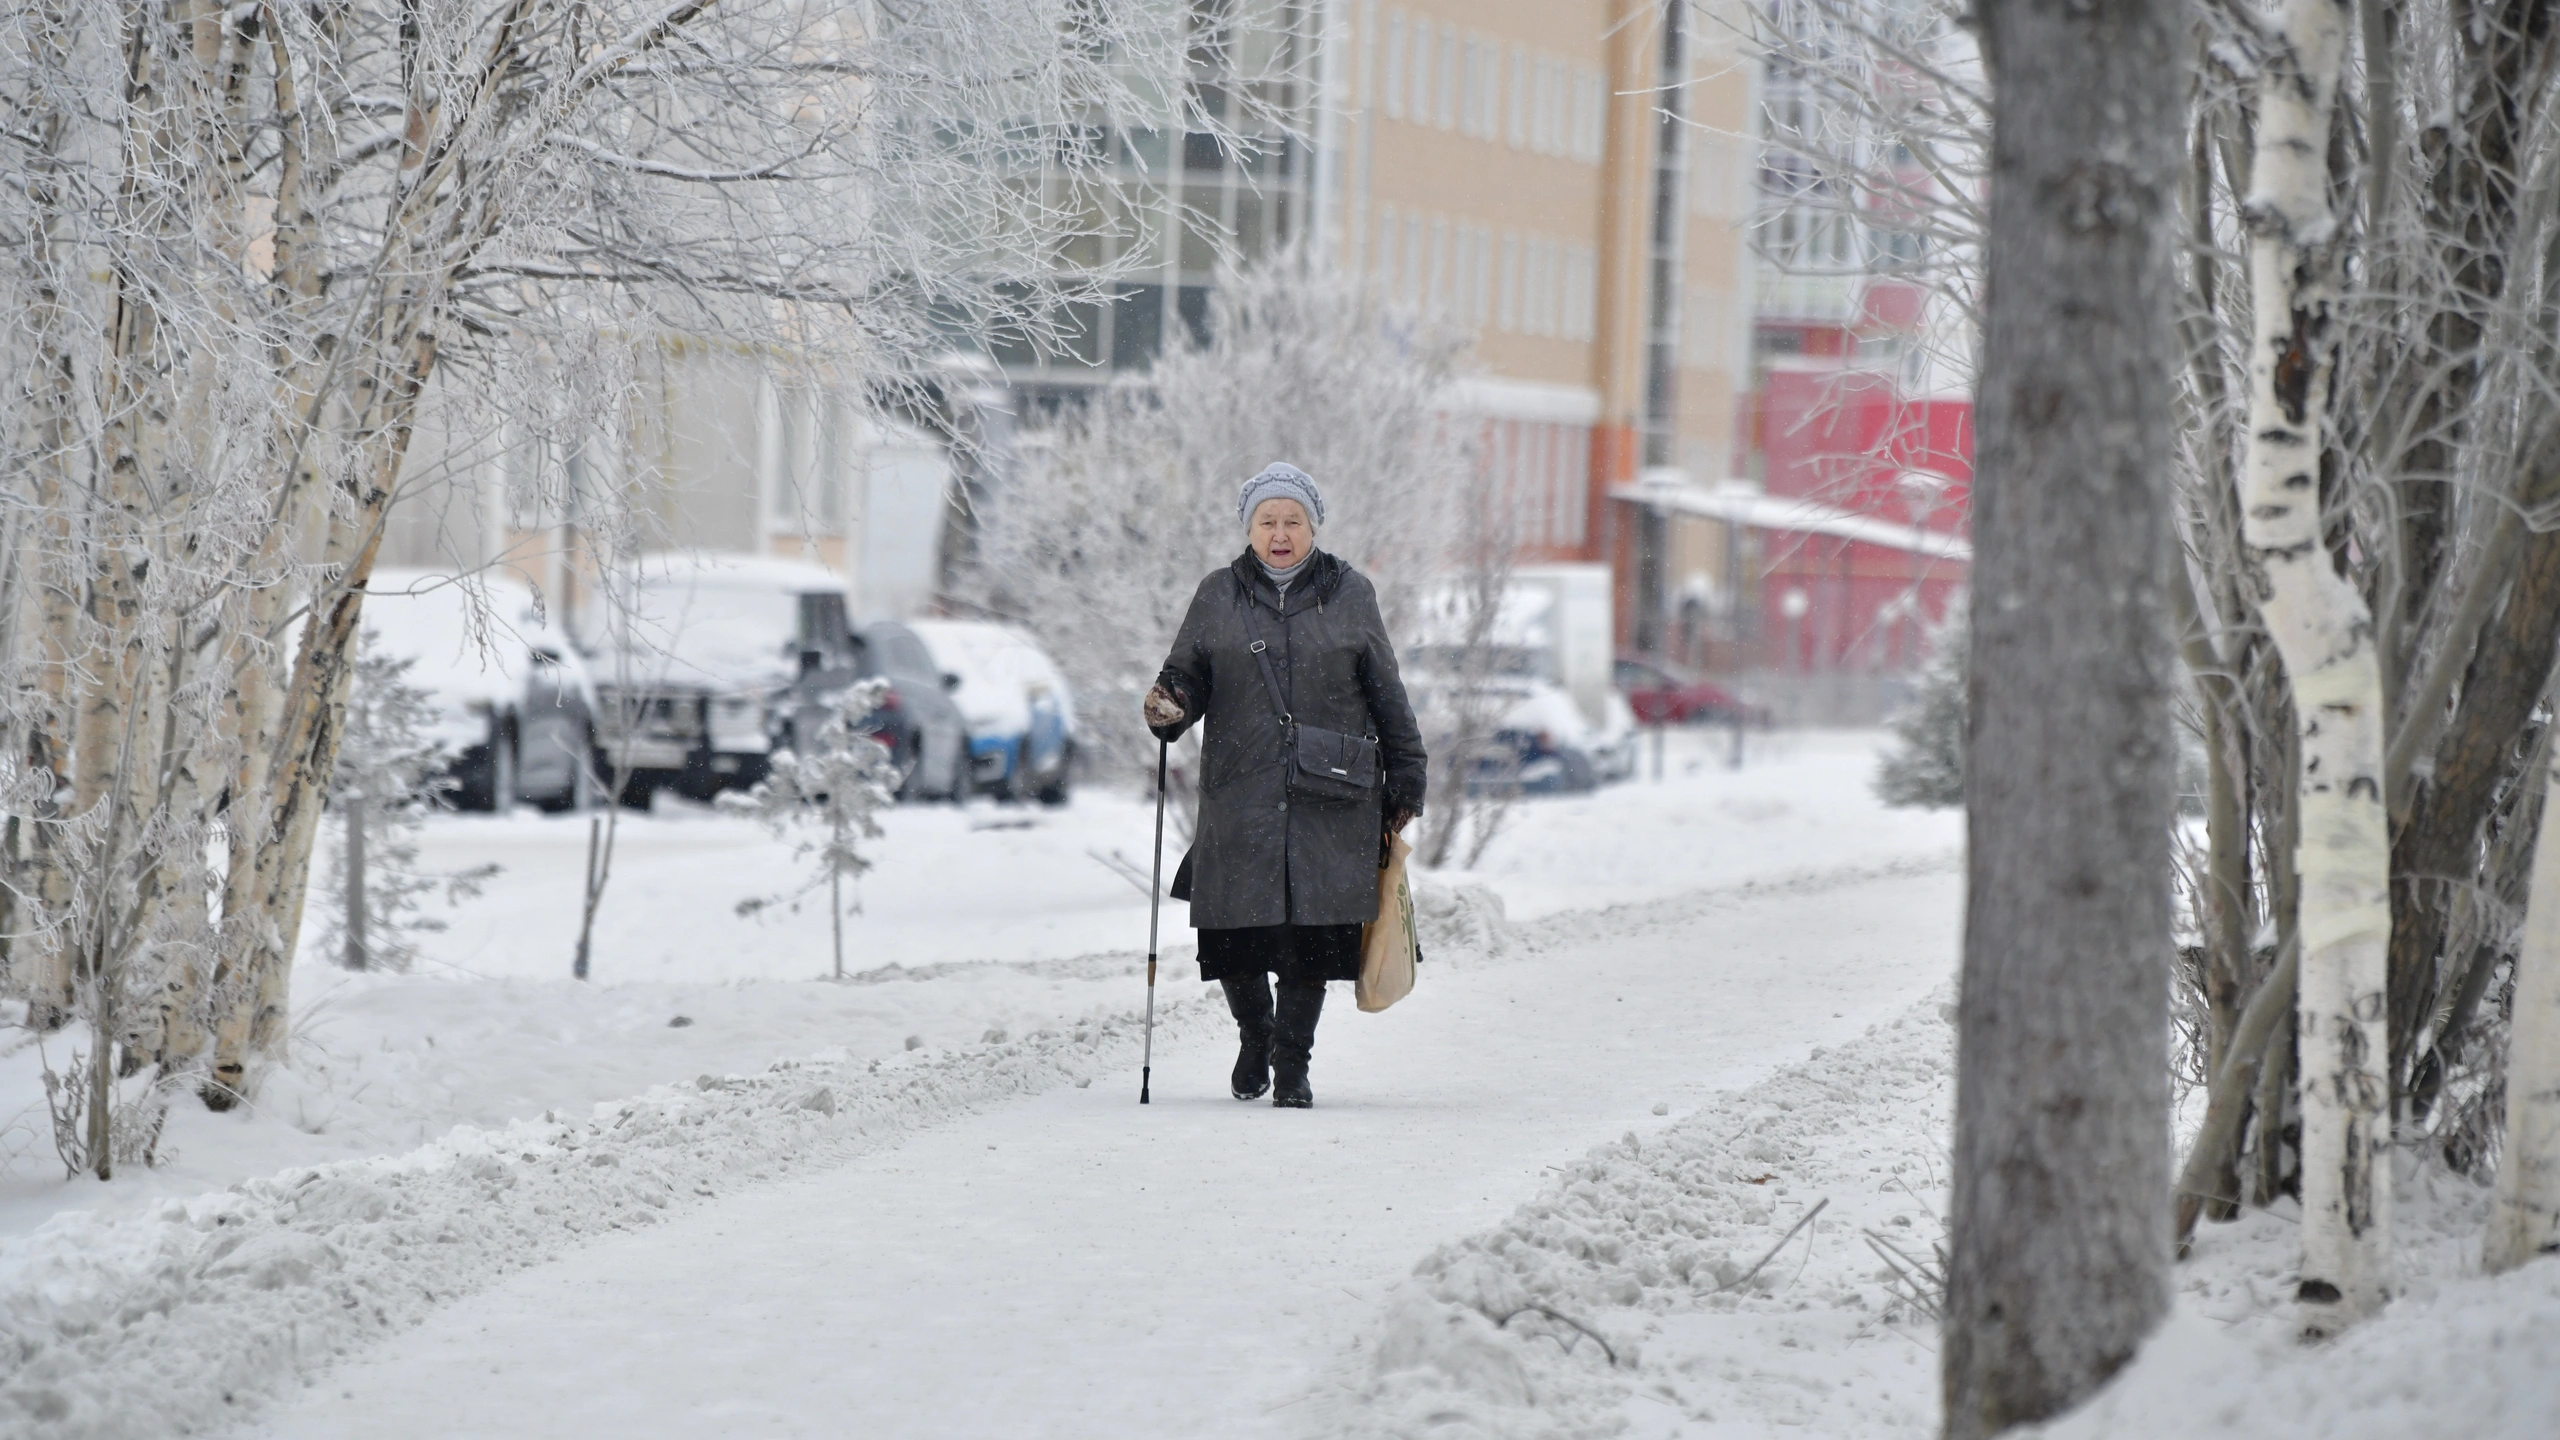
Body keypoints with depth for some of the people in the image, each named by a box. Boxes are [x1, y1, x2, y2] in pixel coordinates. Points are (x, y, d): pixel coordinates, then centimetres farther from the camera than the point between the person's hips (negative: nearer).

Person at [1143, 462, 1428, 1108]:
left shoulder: (1350, 595, 8)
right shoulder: (1218, 596, 10)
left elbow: (1387, 697, 12)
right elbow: (1187, 675, 10)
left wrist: (1405, 785, 11)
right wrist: (1167, 707, -14)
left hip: (1330, 803, -1)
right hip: (1240, 799, 1)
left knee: (1311, 942, -4)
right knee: (1232, 944, -1)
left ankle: (1292, 1062, 12)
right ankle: (1254, 1035, 27)